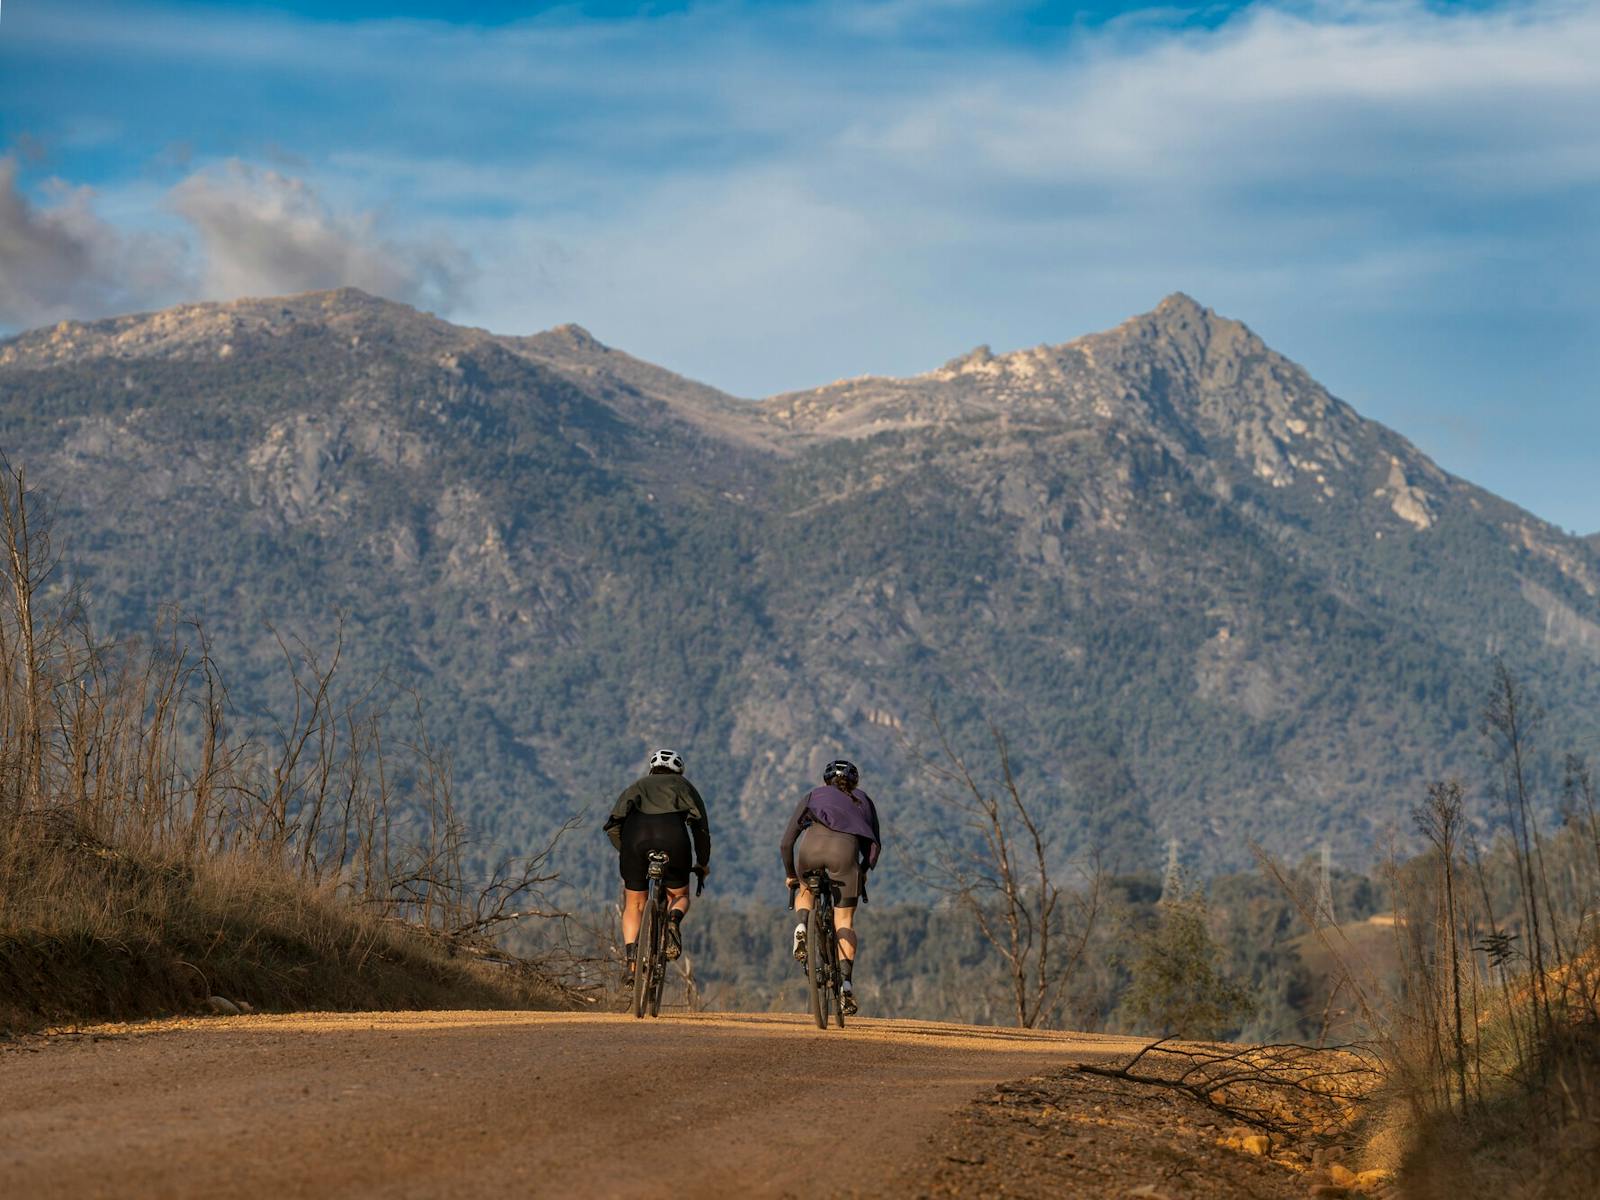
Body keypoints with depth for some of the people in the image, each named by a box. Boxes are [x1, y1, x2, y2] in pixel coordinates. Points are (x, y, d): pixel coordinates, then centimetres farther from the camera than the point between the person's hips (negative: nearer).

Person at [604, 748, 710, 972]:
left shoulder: (637, 786, 35)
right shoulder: (683, 786, 32)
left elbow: (613, 827, 25)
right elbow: (701, 826, 26)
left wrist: (626, 852, 39)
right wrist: (702, 863, 36)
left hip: (635, 836, 1)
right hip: (672, 834, -1)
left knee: (634, 903, 18)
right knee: (679, 895, 21)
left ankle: (631, 960, 1)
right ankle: (674, 919, -14)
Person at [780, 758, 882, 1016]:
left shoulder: (813, 796, 31)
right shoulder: (863, 801, 32)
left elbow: (787, 843, 28)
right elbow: (875, 844, 23)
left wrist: (790, 874, 41)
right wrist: (864, 870, 38)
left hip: (812, 843, 1)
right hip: (846, 848, -1)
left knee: (806, 891, 33)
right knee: (844, 920, 7)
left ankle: (802, 927, 3)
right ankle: (847, 982, -9)